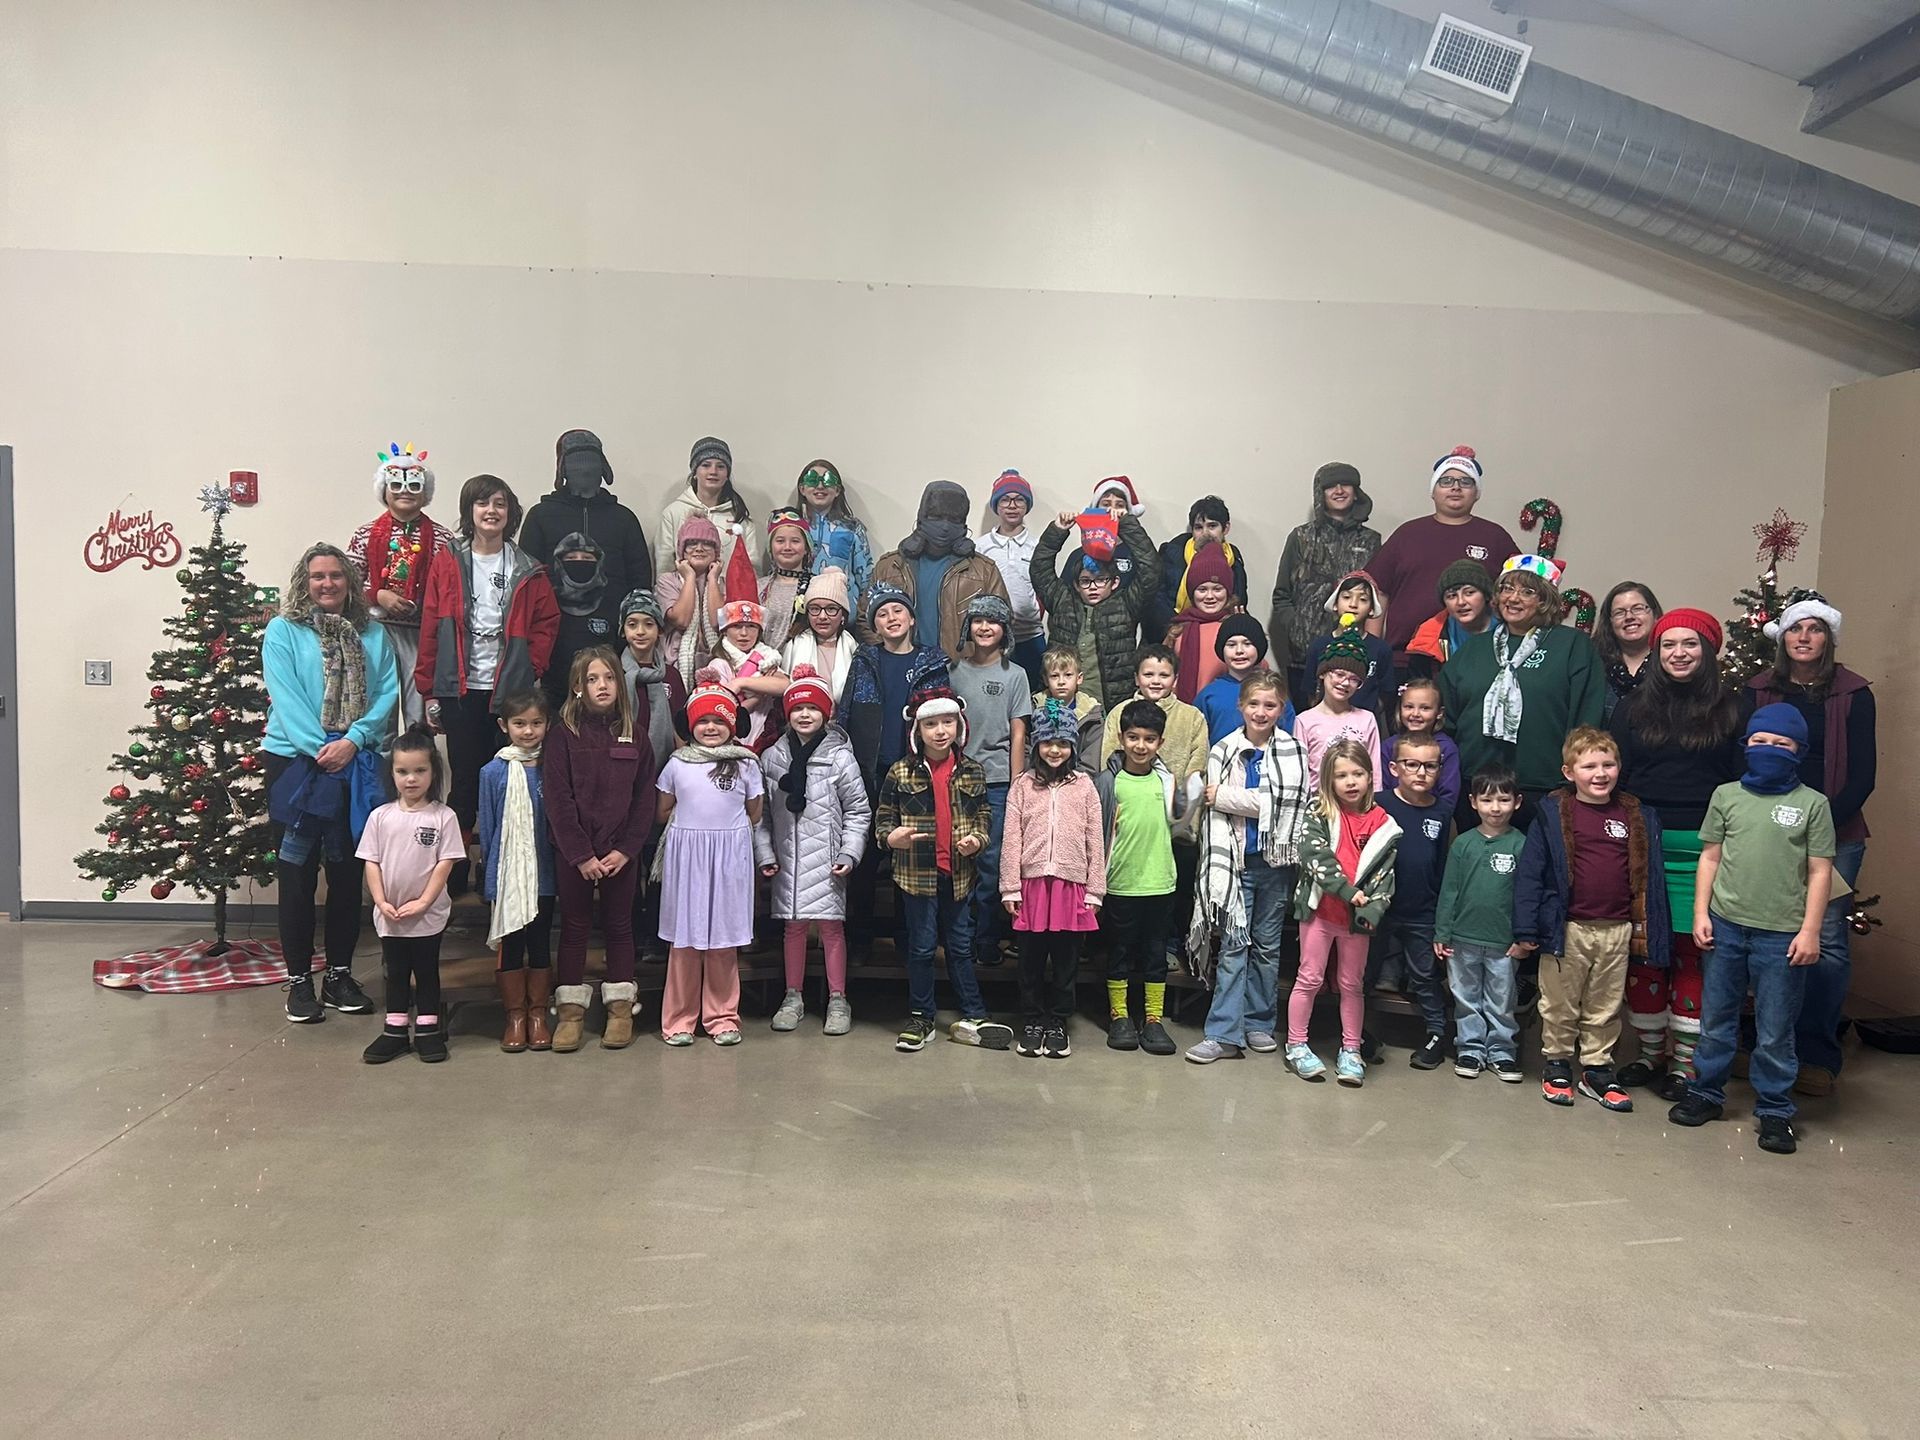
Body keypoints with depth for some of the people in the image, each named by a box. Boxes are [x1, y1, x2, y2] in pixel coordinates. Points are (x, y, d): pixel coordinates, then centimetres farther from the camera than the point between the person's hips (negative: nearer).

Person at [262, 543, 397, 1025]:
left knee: (348, 871, 8)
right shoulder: (283, 632, 2)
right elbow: (285, 697, -8)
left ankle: (340, 974, 19)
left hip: (356, 765, 3)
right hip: (296, 762, -2)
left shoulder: (373, 635, 10)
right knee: (296, 872, 2)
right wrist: (320, 748, -18)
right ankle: (299, 979, 11)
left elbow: (388, 692, 0)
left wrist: (353, 740, -14)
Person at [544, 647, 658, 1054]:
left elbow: (644, 801, 1)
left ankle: (621, 1008, 18)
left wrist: (625, 850, -10)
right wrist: (582, 854, -13)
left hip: (621, 852, 1)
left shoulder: (634, 737, 3)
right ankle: (571, 1009, 16)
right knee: (574, 927, 7)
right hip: (573, 852, -1)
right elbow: (558, 800, -8)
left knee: (619, 927, 9)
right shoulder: (563, 735, -3)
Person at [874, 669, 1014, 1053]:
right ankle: (922, 1018, 21)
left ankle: (972, 1018, 20)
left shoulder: (972, 772, 3)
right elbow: (882, 817, 2)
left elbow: (982, 817, 11)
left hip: (959, 872, 2)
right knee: (921, 946, 8)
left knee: (960, 946, 11)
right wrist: (891, 836, -19)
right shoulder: (901, 773, -4)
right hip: (917, 872, -2)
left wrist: (977, 840, -9)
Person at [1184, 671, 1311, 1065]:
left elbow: (1288, 805, -11)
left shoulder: (1293, 752, 2)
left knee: (1267, 944, 11)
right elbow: (1215, 814, -5)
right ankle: (1224, 1034, -3)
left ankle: (1259, 1022, 23)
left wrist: (1225, 796, -13)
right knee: (1234, 944, -4)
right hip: (1237, 860, -1)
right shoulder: (1223, 752, 1)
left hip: (1276, 862, 1)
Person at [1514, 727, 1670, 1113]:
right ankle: (1556, 1065, 25)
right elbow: (1530, 872, -8)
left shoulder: (1636, 817, 5)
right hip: (1567, 929, -3)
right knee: (1560, 1006, 10)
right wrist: (1526, 929, -12)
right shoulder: (1554, 814, -7)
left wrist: (1648, 930, 7)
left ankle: (1597, 1070, 27)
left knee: (1605, 1008, 15)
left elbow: (1648, 876, 10)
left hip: (1617, 931, 3)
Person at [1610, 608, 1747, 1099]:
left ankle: (1685, 1062, 11)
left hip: (1701, 850, -2)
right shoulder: (1633, 707, 10)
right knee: (1642, 951, 5)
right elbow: (1615, 777, 8)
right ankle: (1650, 1052, 20)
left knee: (1692, 950, 0)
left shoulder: (1733, 709, 6)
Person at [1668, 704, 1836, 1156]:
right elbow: (1710, 857, 8)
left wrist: (1810, 930, -5)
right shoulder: (1727, 796, 5)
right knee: (1716, 1021, 13)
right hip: (1725, 927, 2)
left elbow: (1820, 871, 0)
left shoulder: (1813, 804, 0)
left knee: (1775, 1033, 6)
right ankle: (1707, 1093, 27)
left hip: (1782, 935, -2)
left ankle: (1774, 1111, 20)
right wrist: (1701, 912, 3)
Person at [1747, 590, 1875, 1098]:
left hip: (1834, 835, -1)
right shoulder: (1758, 691, 7)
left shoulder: (1853, 694, 3)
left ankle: (1817, 1056, 7)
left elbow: (1862, 774, -1)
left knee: (1827, 942, -3)